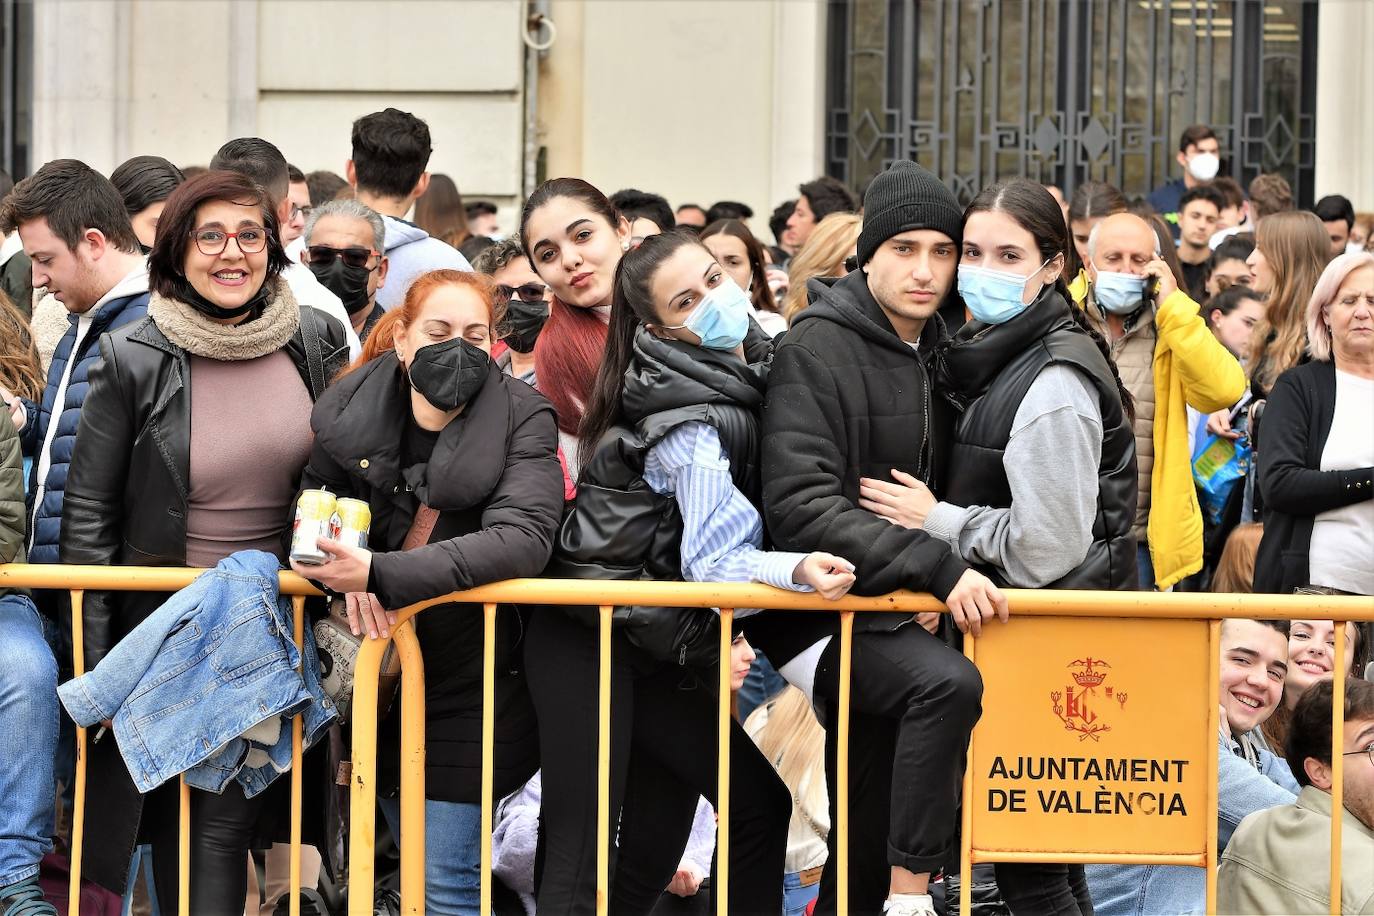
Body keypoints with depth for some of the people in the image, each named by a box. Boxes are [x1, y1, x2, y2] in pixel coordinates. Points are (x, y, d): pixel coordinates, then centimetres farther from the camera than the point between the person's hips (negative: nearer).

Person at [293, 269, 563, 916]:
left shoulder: (522, 419, -12)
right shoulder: (347, 410, -2)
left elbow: (523, 538, -25)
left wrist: (381, 573, -31)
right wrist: (349, 578, -17)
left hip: (471, 686, -4)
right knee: (405, 862, 13)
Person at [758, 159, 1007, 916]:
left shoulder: (936, 354, 11)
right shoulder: (818, 348, -13)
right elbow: (802, 506, -23)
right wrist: (935, 565, -30)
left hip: (891, 612, 8)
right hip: (816, 609, -8)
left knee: (864, 854, 8)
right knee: (947, 683, -33)